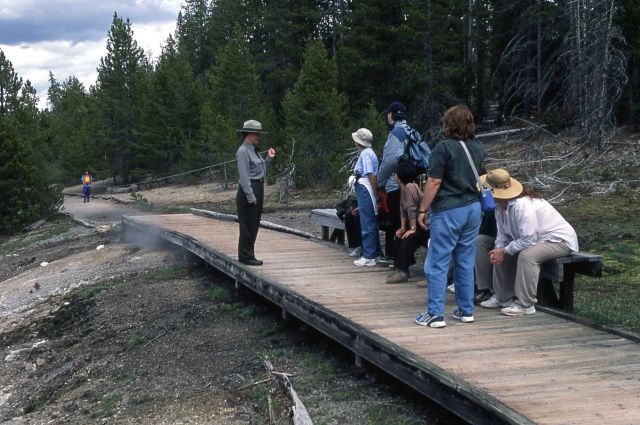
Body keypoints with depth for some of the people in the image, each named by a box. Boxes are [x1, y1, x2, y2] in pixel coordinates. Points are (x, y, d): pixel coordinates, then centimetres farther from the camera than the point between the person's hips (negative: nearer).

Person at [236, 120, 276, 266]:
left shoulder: (254, 150, 15)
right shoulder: (243, 151, -14)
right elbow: (244, 176, -20)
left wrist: (269, 159, 11)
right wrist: (251, 197, -22)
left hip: (258, 190, 10)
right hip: (248, 191, -10)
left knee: (254, 225, 13)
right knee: (247, 225, -4)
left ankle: (249, 255, 21)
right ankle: (245, 256, 3)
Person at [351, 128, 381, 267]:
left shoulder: (365, 154, -14)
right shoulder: (368, 152, 15)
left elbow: (371, 175, -20)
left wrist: (374, 194, -20)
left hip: (365, 189, -10)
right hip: (365, 189, 10)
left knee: (367, 223, -6)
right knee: (371, 223, 16)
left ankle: (368, 256, -1)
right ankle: (375, 252, 25)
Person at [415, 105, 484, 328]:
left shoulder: (444, 148, -12)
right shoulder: (478, 148, 8)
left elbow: (434, 182, -14)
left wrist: (423, 210, -8)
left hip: (448, 211, -6)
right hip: (473, 208, 7)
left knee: (437, 264, -1)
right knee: (466, 262, 14)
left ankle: (435, 314, 0)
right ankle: (466, 310, 19)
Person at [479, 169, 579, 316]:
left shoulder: (523, 205, -33)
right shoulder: (501, 205, -4)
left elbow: (528, 240, -33)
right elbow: (503, 232, 1)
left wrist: (504, 251, -24)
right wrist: (498, 249, -19)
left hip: (559, 240, -10)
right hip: (537, 240, 10)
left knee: (526, 255, -34)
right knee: (500, 253, 3)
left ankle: (525, 305, -25)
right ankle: (502, 297, 12)